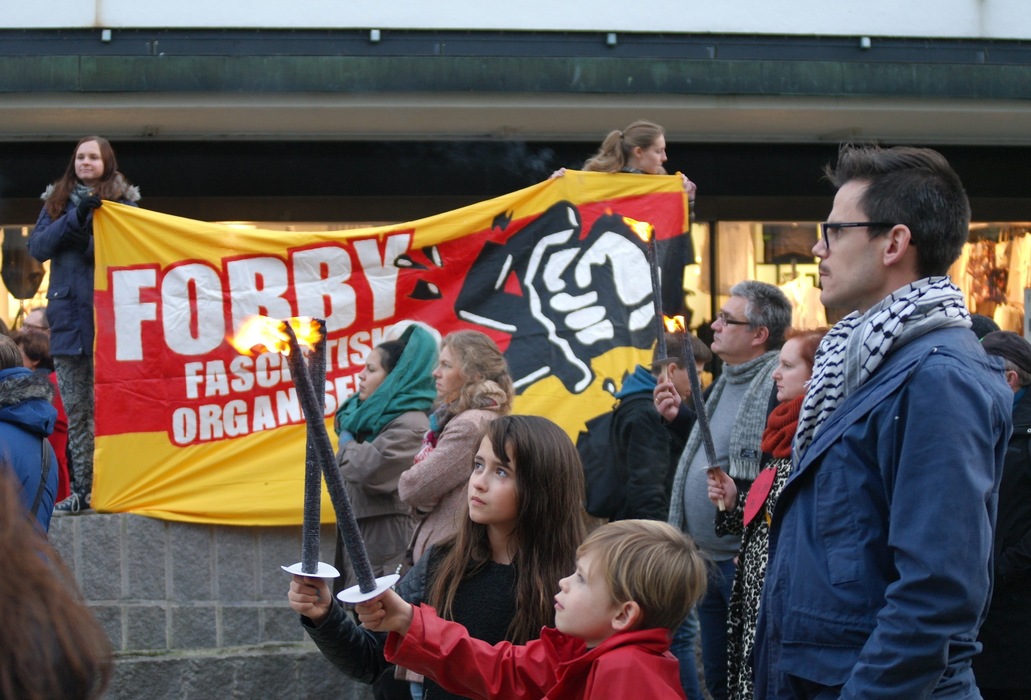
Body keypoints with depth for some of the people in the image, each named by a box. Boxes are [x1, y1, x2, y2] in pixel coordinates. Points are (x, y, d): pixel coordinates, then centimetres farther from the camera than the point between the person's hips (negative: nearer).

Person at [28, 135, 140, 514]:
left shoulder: (122, 200, 7)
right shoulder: (57, 200, 15)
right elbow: (37, 246, 3)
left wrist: (97, 226, -17)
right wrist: (76, 218, -10)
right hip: (67, 316, 4)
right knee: (75, 411, 6)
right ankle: (81, 489, 11)